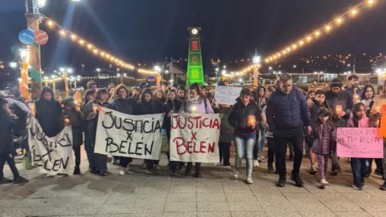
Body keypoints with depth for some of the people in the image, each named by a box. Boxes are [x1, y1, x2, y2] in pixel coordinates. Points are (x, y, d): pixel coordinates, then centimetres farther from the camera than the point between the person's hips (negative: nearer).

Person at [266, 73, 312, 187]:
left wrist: (308, 124, 5)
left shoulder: (297, 93, -2)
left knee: (299, 152, 2)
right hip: (281, 130, -1)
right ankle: (282, 176, 22)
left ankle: (296, 174, 24)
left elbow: (305, 109, 6)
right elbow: (269, 114, -1)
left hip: (297, 129, 2)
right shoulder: (274, 96, -8)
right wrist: (273, 129, -5)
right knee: (281, 154, 5)